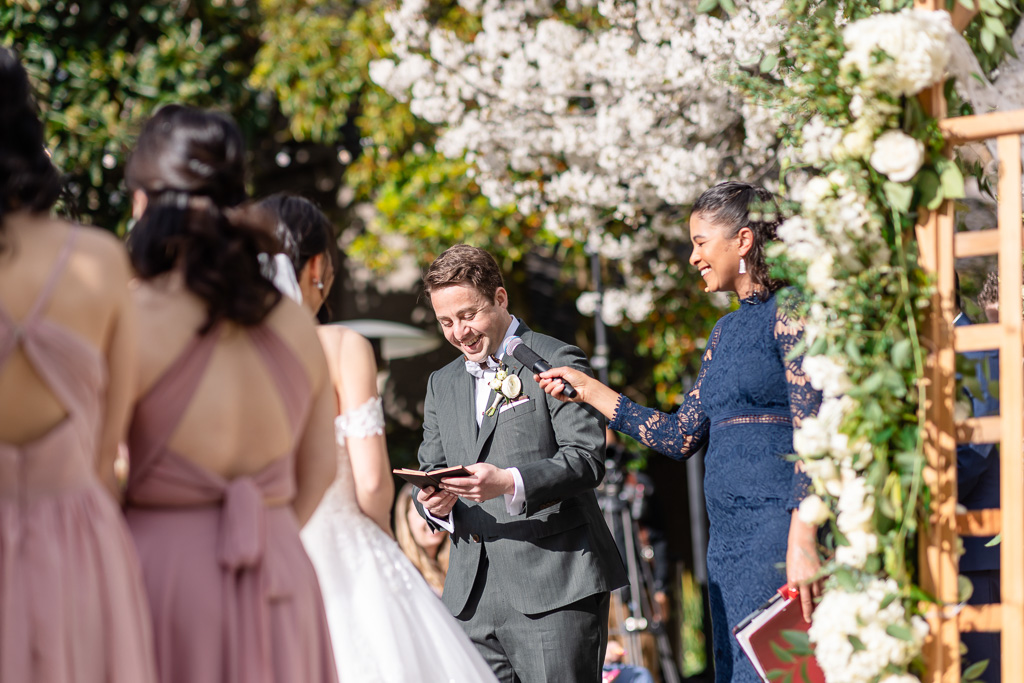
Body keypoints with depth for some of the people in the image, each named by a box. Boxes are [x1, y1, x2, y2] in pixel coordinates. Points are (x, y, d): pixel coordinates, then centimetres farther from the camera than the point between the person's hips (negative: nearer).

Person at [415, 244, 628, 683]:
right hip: (472, 596, 6)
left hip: (553, 586, -6)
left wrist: (510, 483, -25)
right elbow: (431, 469, 21)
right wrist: (436, 502, -4)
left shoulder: (556, 362, 0)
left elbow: (587, 458, -10)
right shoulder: (442, 384, 21)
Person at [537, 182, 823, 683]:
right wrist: (588, 390, 20)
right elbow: (680, 437, 20)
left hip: (778, 527, -9)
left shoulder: (788, 313, -5)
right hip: (727, 538, 9)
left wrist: (802, 541, -22)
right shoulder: (725, 332, 21)